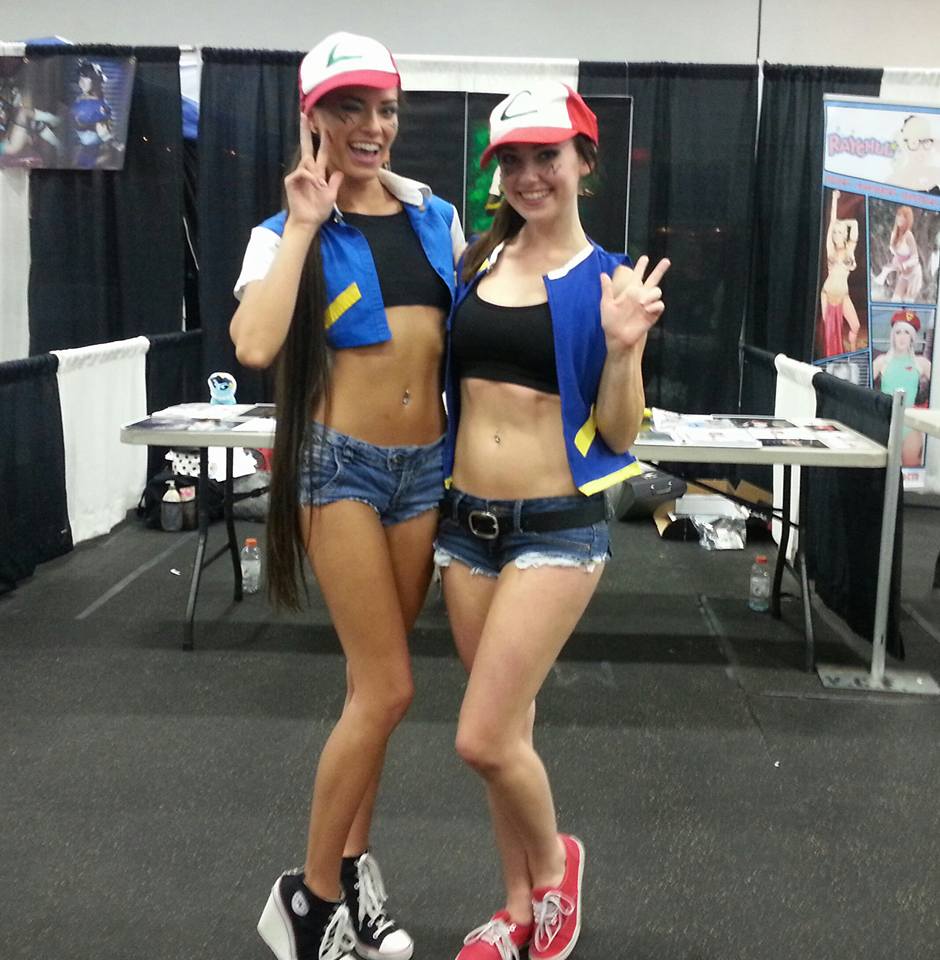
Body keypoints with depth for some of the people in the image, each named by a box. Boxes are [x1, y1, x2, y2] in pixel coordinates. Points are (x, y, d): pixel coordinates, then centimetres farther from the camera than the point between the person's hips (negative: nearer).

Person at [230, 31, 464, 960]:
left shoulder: (437, 215, 10)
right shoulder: (288, 231, -3)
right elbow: (254, 344, -23)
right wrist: (304, 225, -15)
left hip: (428, 464, 5)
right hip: (343, 464, -5)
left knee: (370, 682, 14)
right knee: (388, 689, -6)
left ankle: (351, 867, 31)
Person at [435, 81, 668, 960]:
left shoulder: (608, 280, -5)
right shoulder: (474, 263, 7)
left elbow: (618, 437, -5)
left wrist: (623, 348, -21)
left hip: (557, 528, -4)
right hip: (466, 520, 5)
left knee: (482, 739, -5)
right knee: (507, 730, 15)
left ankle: (555, 862, 28)